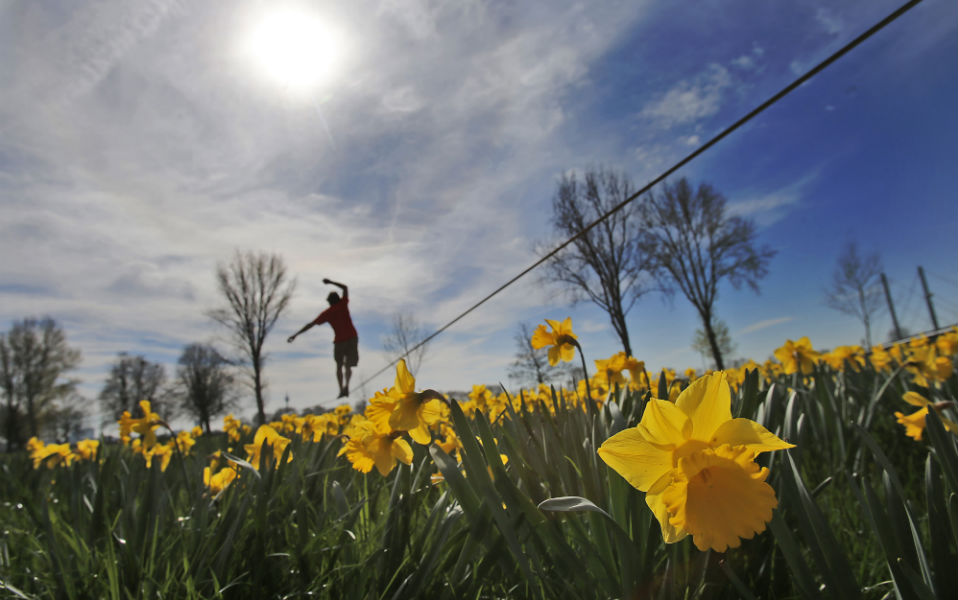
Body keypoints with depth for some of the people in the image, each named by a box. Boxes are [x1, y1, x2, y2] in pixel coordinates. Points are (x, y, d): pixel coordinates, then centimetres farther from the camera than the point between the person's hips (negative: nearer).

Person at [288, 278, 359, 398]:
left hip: (339, 341, 0)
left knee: (339, 366, 17)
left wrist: (295, 335, 9)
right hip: (352, 338, 0)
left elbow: (310, 324, 4)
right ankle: (346, 385, -20)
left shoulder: (327, 313, 4)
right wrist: (331, 282, 27)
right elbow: (345, 288, 20)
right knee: (348, 366, 7)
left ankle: (341, 390, 4)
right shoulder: (343, 304, 5)